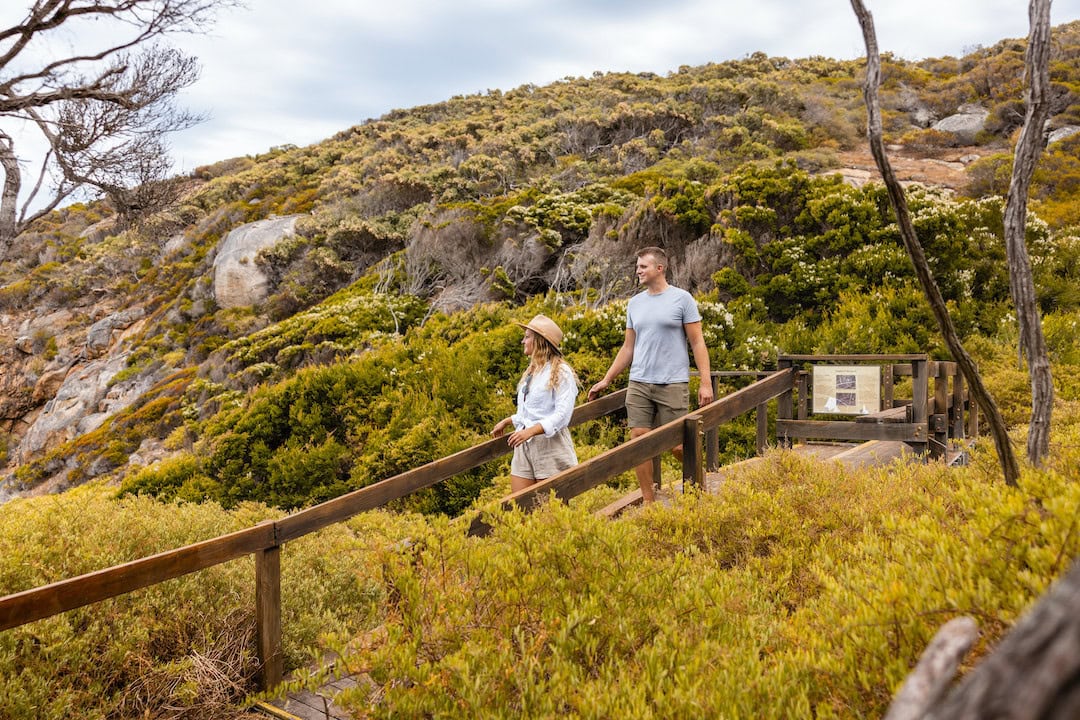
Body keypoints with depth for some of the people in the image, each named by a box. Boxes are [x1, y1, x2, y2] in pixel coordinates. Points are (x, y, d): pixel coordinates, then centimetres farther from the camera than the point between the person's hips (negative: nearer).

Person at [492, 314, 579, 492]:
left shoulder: (561, 373, -8)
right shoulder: (531, 372, 18)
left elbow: (562, 415, -18)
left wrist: (530, 431, -26)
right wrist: (507, 421, 25)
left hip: (550, 444, -8)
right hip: (524, 446, 8)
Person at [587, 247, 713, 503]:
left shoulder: (682, 299, -1)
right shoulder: (635, 303, 12)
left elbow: (697, 343, -2)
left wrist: (706, 383, -9)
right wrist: (605, 380, 15)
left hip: (673, 385, -4)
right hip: (638, 384, 4)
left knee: (677, 445, -2)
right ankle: (648, 500, 12)